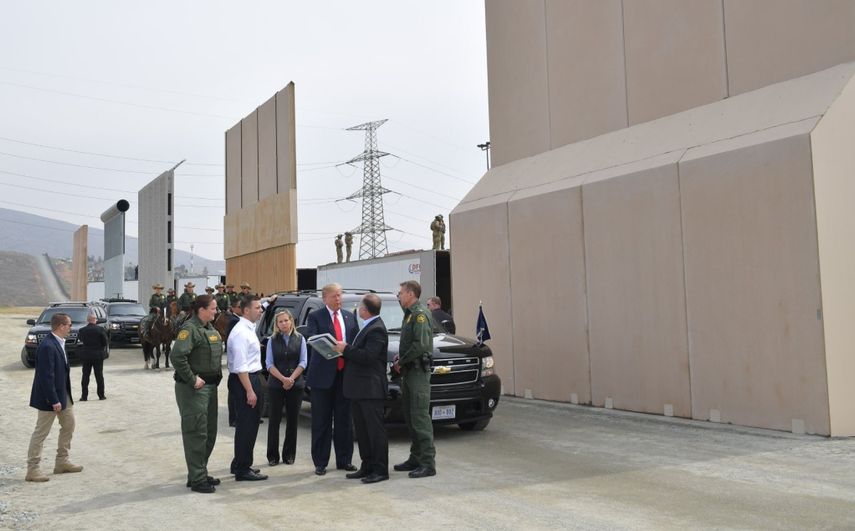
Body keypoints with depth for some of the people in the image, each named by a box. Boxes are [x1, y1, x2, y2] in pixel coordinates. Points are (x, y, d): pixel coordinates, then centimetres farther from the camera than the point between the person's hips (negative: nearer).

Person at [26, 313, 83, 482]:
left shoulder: (58, 343, 5)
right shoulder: (47, 346, -25)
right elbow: (46, 376, -25)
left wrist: (62, 397, 15)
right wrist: (54, 400, -23)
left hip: (63, 393, 10)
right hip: (50, 396, -10)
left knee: (69, 425, 17)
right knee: (41, 432, 1)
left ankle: (62, 462, 29)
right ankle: (32, 469, 12)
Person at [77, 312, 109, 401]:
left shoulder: (82, 330, -7)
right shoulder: (100, 330, -12)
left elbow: (79, 339, 8)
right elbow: (106, 342, -9)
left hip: (86, 356, 1)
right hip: (98, 355, -1)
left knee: (85, 376, 9)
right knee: (99, 376, 8)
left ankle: (84, 396, 8)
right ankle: (101, 395, 11)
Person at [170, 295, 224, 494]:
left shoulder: (210, 328, 14)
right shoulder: (190, 329, -15)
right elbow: (177, 356, -26)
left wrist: (217, 375, 12)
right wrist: (192, 380, -22)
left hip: (210, 386, 10)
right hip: (193, 388, -9)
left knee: (210, 432, 14)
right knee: (196, 433, -5)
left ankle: (201, 472, 26)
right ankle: (197, 479, 1)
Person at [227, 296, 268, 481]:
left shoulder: (249, 329, 13)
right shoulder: (240, 332, -18)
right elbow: (240, 366, -22)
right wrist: (249, 391, -23)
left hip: (253, 378, 10)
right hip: (243, 381, -10)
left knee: (249, 425, 18)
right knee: (246, 426, -3)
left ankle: (240, 465, 30)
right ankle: (243, 470, 6)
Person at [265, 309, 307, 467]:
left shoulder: (299, 339, 5)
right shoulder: (272, 340, 4)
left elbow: (303, 362, 0)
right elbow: (269, 363, -1)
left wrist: (291, 378, -12)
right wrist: (283, 379, -13)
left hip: (296, 385, 1)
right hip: (275, 385, 0)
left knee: (292, 420, 4)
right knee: (274, 420, 1)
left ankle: (289, 455, 14)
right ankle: (273, 456, 8)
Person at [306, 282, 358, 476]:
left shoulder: (350, 317, 12)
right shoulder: (315, 317, -1)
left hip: (345, 373, 4)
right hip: (323, 374, -4)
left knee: (344, 419, 10)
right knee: (321, 421, 3)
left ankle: (344, 460, 20)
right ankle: (320, 462, 11)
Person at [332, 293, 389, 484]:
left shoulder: (376, 329, -16)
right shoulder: (368, 326, 15)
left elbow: (367, 357, -24)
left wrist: (346, 349, -16)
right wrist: (345, 349, 4)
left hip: (370, 388, -10)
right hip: (358, 388, 10)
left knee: (375, 429, -3)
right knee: (362, 430, 14)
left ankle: (380, 470, 4)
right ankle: (367, 466, 23)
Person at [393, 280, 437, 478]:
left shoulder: (420, 314, -12)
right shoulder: (409, 314, 18)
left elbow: (421, 344, -21)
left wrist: (401, 361, -12)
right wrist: (399, 360, 6)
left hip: (418, 372, -10)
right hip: (408, 372, 10)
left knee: (420, 417, -9)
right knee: (410, 418, 13)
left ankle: (428, 463, -7)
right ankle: (415, 458, 21)